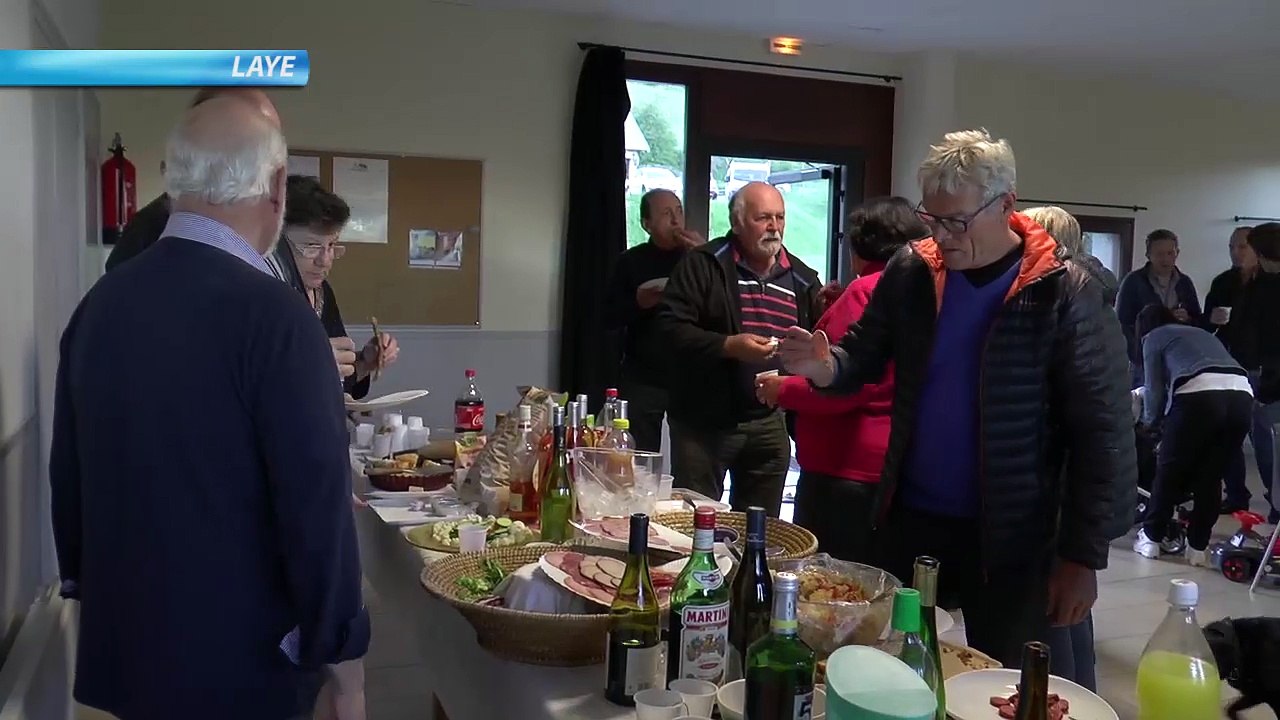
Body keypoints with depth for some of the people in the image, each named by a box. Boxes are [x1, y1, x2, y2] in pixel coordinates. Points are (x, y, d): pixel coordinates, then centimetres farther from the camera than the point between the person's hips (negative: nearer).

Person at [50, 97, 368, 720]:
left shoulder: (100, 301, 0)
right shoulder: (273, 315, -21)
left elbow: (68, 470, 9)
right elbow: (315, 500, -22)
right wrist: (340, 655, -11)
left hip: (120, 644, 6)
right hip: (242, 660, -6)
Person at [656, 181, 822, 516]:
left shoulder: (802, 279, 9)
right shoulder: (702, 265, -5)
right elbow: (669, 328, -14)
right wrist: (728, 346, -23)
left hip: (770, 424, 5)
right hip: (703, 421, -4)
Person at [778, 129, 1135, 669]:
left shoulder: (1065, 293, -13)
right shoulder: (910, 272, -2)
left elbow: (1102, 431, -12)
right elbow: (865, 358, 9)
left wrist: (1082, 556, -12)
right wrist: (826, 366, -16)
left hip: (1010, 537, -3)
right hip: (908, 519, 4)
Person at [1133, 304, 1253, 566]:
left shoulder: (1154, 338, 22)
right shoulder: (1202, 333, 37)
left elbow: (1154, 389, 17)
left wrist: (1150, 423, 36)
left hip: (1199, 394, -5)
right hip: (1242, 395, 5)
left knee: (1170, 470, 12)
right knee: (1210, 475, 17)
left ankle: (1151, 538, 20)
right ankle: (1198, 547, 19)